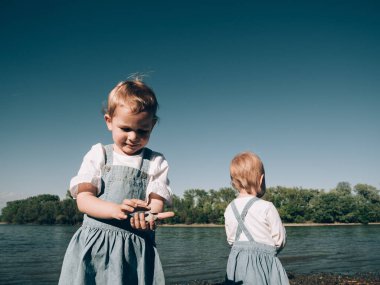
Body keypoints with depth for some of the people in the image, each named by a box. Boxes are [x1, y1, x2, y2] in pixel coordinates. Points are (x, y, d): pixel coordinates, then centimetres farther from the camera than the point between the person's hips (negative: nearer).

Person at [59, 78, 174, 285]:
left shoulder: (156, 162, 7)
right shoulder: (98, 155, 6)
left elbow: (157, 203, -1)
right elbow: (83, 199, -3)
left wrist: (149, 217, -26)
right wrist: (116, 210, -23)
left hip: (136, 249, 0)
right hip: (93, 245, 1)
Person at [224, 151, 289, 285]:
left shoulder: (229, 209, -1)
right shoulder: (266, 207, -14)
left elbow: (230, 239, 9)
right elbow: (280, 240, -4)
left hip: (236, 262, 5)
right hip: (263, 262, -4)